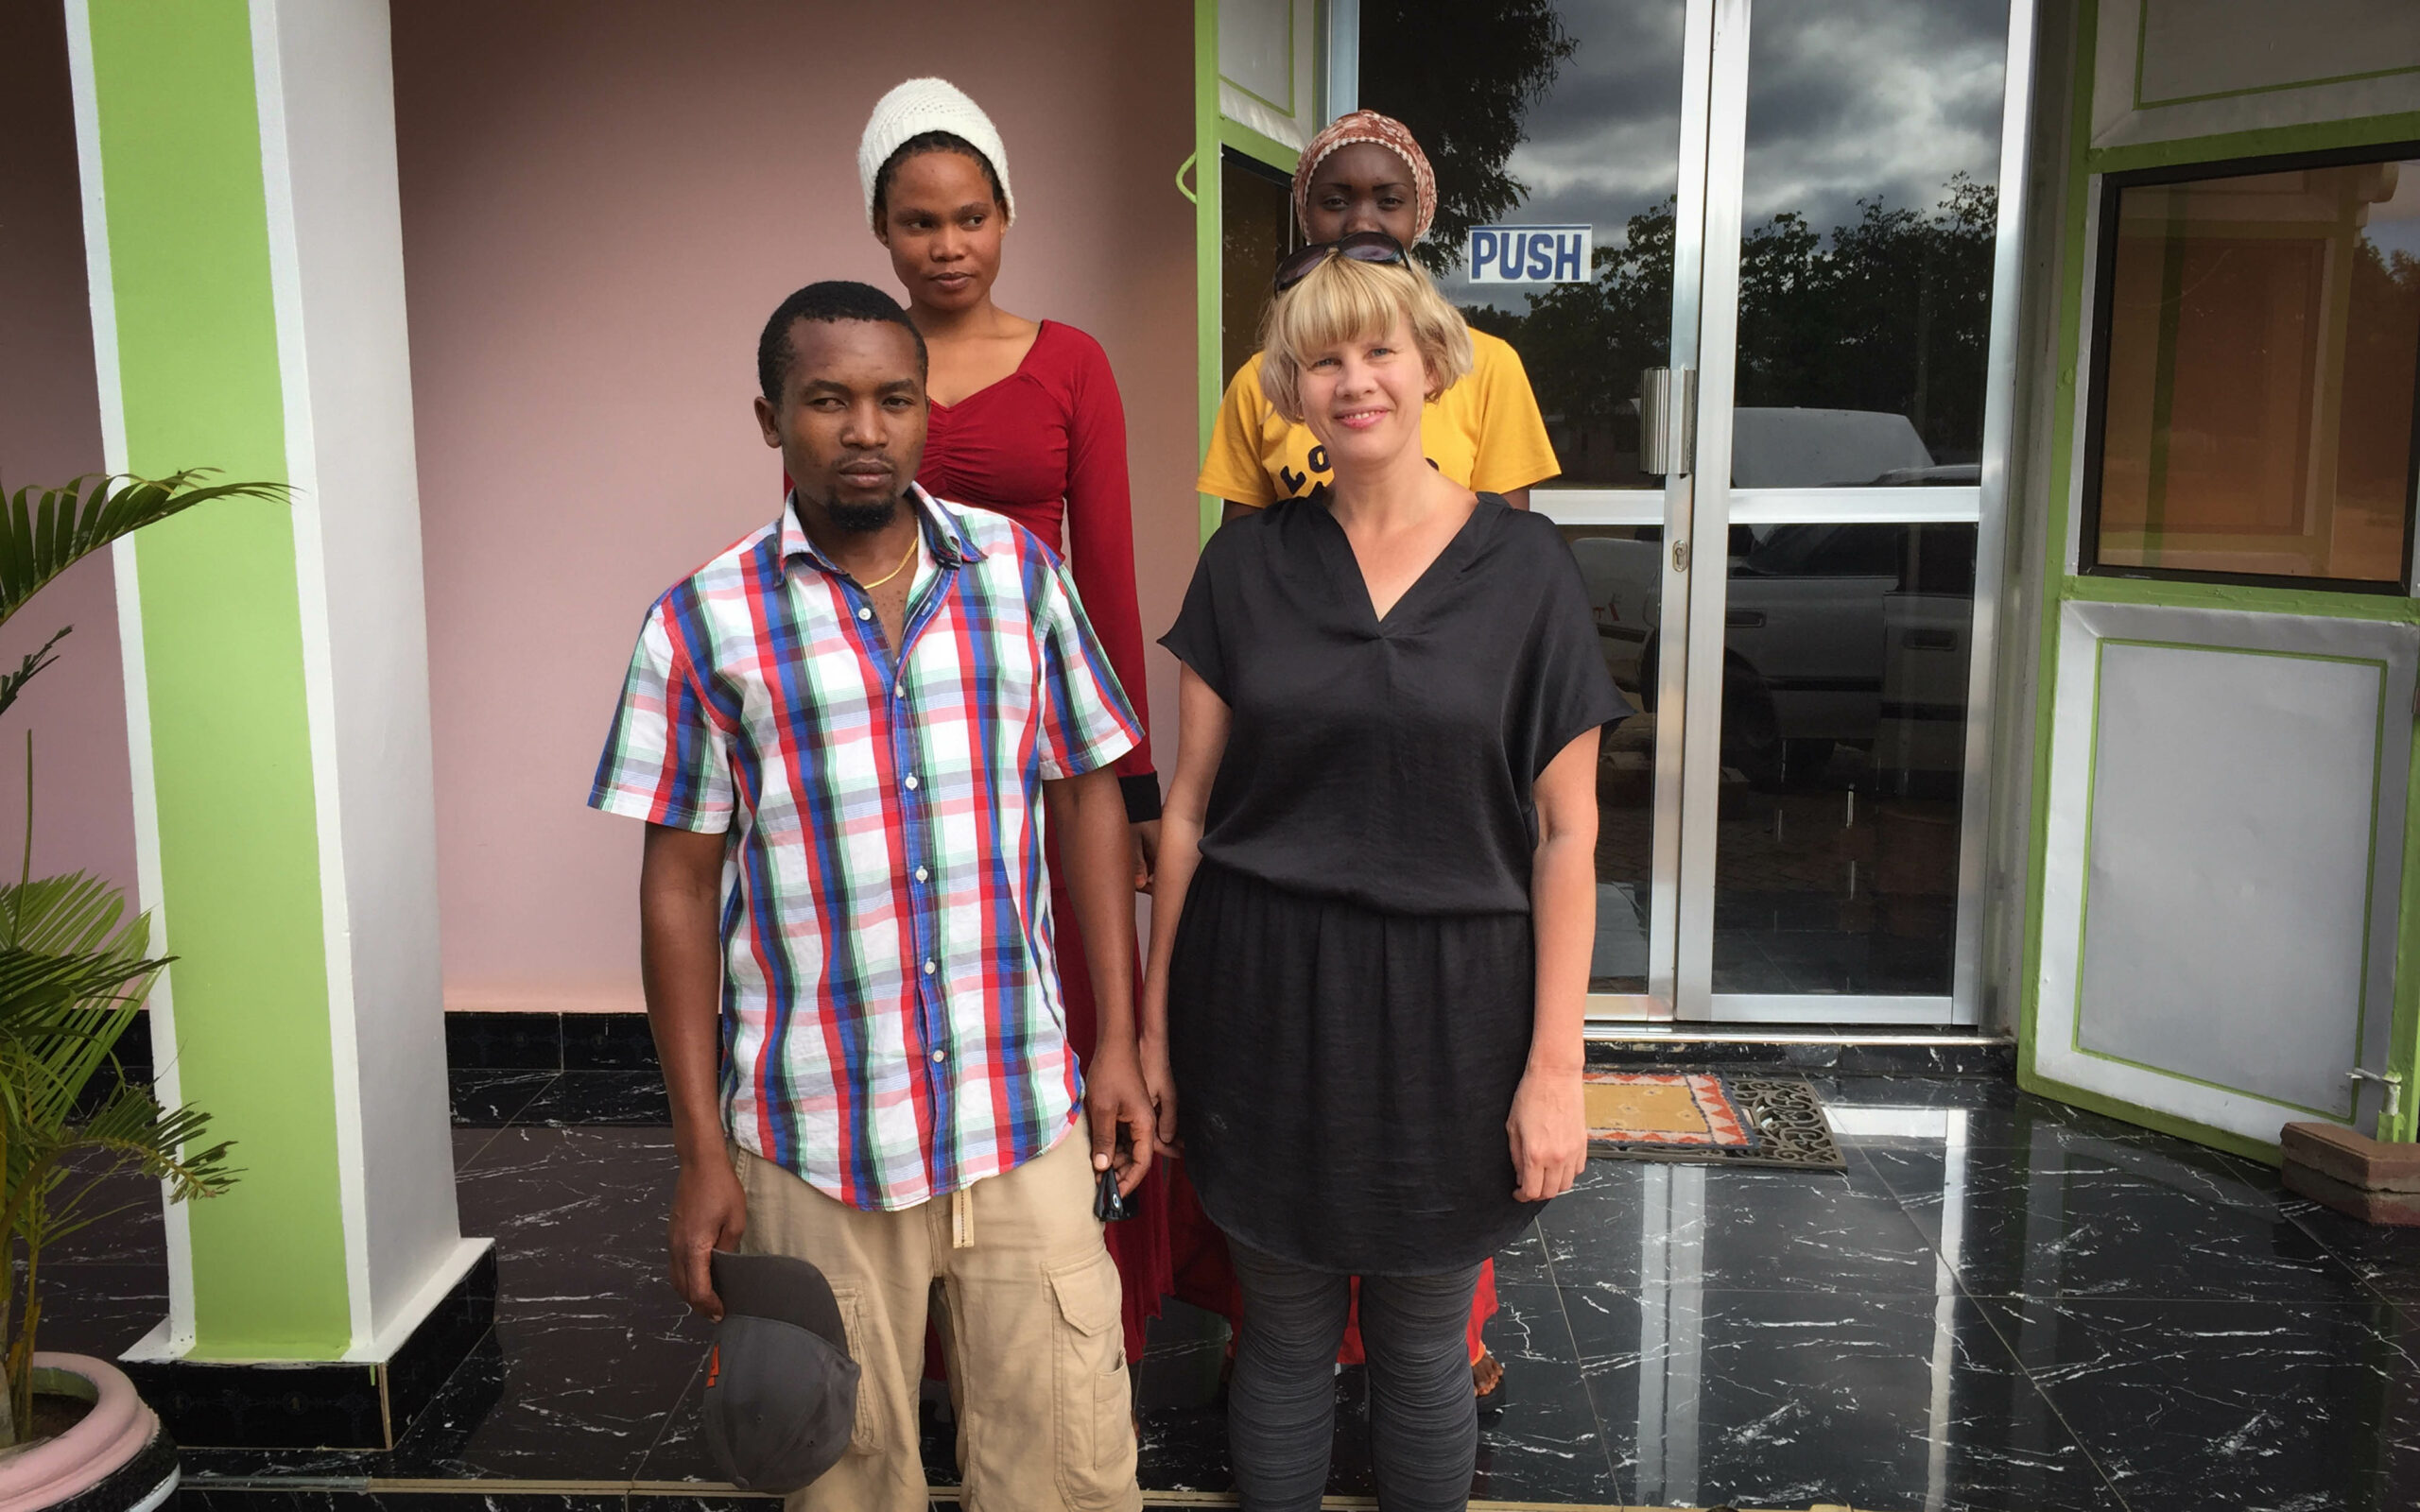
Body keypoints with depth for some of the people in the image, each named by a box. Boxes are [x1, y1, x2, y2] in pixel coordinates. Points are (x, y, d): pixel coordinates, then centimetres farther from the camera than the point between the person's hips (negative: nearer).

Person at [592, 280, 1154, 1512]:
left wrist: (1118, 1042, 4)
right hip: (814, 1146, -1)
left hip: (1026, 1117, 2)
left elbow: (1086, 798, 7)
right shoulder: (703, 625, -4)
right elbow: (680, 888, -1)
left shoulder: (1019, 572, 2)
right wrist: (700, 1153, -2)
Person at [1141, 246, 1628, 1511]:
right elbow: (1187, 808, 4)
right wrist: (1152, 1024, 4)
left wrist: (1555, 1065, -7)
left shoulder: (1523, 566, -4)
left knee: (1422, 1347, 15)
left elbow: (1566, 836, -4)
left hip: (1446, 1004, -1)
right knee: (1284, 1340, 13)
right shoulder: (1247, 563, 0)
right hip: (1267, 1001, 1)